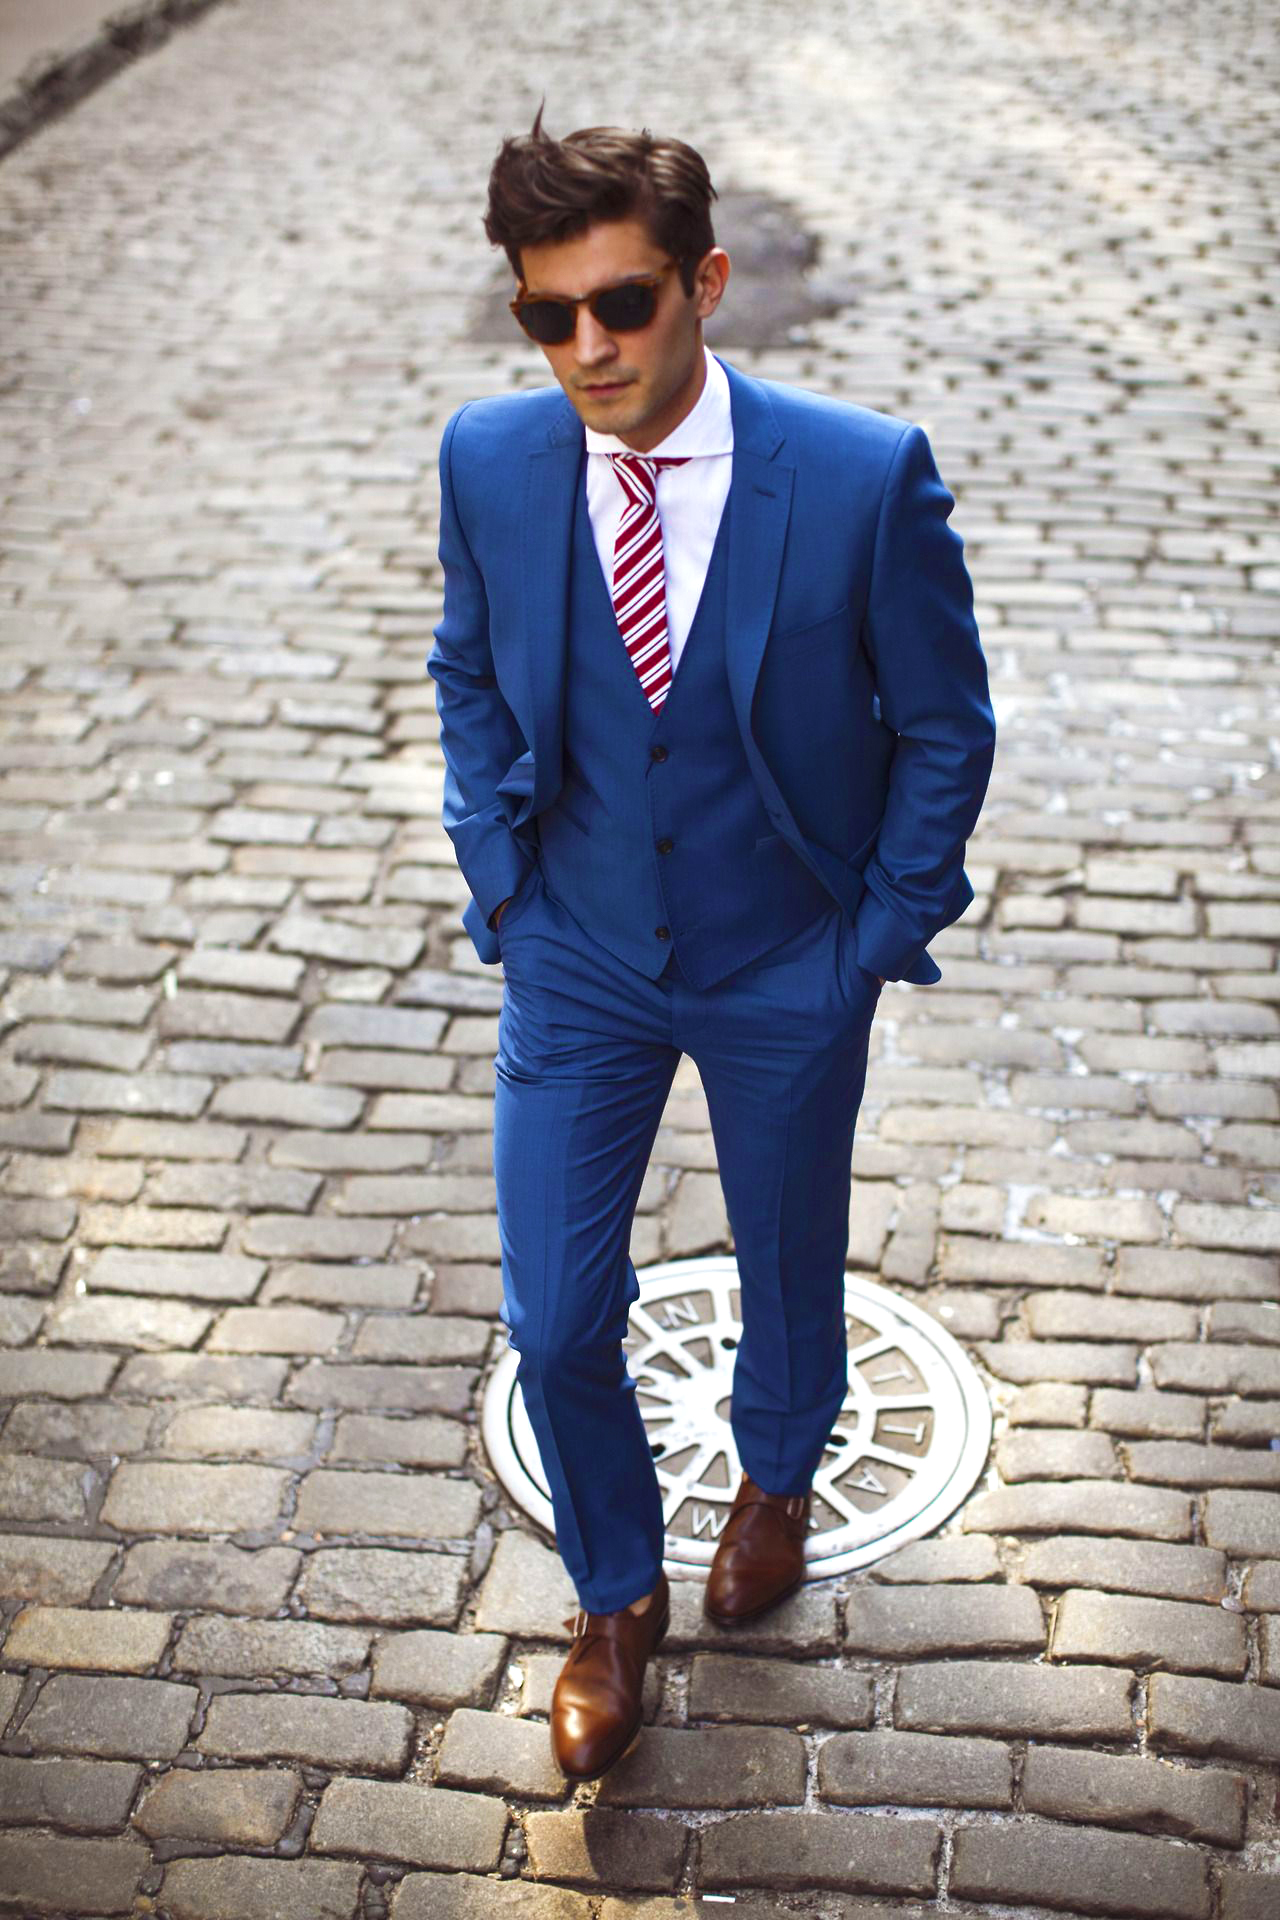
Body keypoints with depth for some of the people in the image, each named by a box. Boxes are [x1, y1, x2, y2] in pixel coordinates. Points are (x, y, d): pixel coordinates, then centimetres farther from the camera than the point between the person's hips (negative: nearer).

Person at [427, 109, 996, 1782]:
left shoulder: (866, 477, -22)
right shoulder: (490, 461, -13)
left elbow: (944, 729, -8)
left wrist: (881, 934, -7)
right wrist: (501, 878, 2)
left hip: (788, 970, -1)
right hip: (577, 959, 2)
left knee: (788, 1261, 21)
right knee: (556, 1322, 5)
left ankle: (777, 1476, 55)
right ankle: (616, 1599, 34)